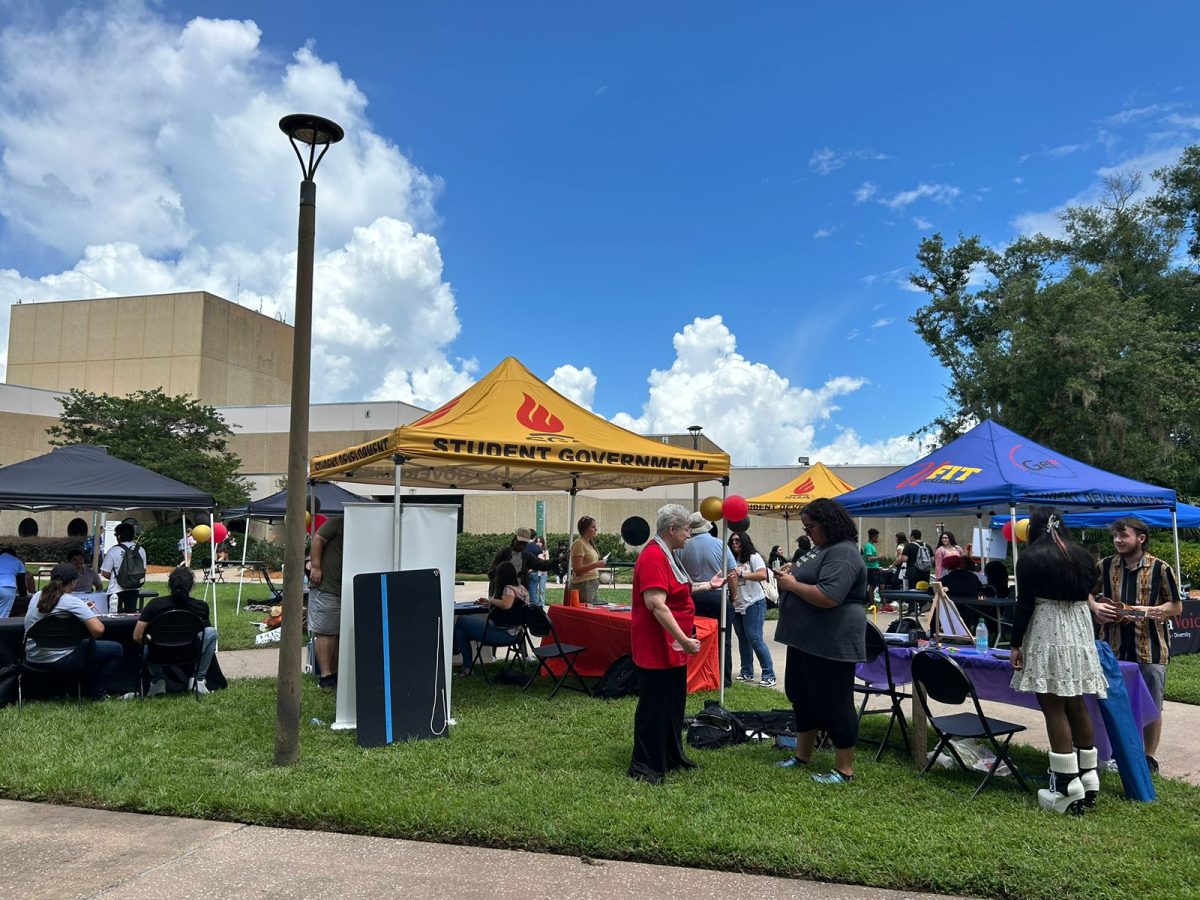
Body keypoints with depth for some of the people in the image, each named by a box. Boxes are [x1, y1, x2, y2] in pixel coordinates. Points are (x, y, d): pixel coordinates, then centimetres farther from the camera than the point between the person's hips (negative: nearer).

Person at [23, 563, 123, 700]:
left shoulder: (36, 596, 3)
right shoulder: (72, 602, -18)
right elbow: (98, 630, -28)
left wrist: (84, 610, 19)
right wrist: (92, 613, -6)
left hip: (33, 658, 8)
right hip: (58, 660, -8)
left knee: (84, 643, 35)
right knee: (116, 649, 6)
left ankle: (86, 687, 38)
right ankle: (96, 693, 16)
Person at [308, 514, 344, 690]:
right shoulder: (338, 523, -5)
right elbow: (318, 539, -11)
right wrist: (316, 567, -17)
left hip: (344, 590, 8)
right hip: (325, 586, -8)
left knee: (337, 634, 11)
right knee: (325, 632, -6)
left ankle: (334, 674, 19)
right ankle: (326, 677, -6)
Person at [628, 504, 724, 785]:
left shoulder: (666, 554, 13)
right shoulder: (653, 557, -22)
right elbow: (656, 604, -29)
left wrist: (709, 585, 24)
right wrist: (683, 639, -28)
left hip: (672, 645, 11)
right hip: (657, 646, -11)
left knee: (674, 702, 19)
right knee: (654, 706, 0)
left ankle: (672, 756, 33)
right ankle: (645, 767, 12)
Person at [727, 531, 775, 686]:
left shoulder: (753, 557, -6)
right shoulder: (733, 561, 11)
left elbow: (763, 575, -20)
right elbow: (730, 579, 15)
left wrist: (741, 574, -23)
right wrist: (729, 578, -8)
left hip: (754, 603, -7)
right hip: (737, 605, 7)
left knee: (755, 639, -10)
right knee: (743, 639, 11)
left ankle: (769, 675, -4)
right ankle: (746, 672, 21)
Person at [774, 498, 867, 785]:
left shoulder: (843, 554, -20)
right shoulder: (825, 550, 15)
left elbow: (828, 597, -30)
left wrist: (792, 584, -19)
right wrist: (790, 578, 5)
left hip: (831, 643, -11)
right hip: (807, 640, 11)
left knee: (834, 704, -1)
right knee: (802, 697, 18)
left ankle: (844, 769, 11)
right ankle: (802, 756, 30)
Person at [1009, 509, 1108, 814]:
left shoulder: (1032, 557, -8)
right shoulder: (1083, 556, 9)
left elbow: (1024, 604, -10)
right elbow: (1085, 596, 17)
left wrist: (1016, 644, -6)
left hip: (1048, 636, -6)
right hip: (1080, 634, 6)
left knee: (1054, 709, -3)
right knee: (1076, 706, 15)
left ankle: (1069, 790, -4)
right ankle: (1088, 781, 20)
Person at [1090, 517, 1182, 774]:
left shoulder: (1160, 568, -5)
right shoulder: (1105, 566, 2)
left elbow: (1177, 606, 1)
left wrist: (1150, 611, -17)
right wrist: (1095, 607, -7)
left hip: (1150, 649, -2)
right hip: (1114, 647, 3)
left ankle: (1149, 757, 25)